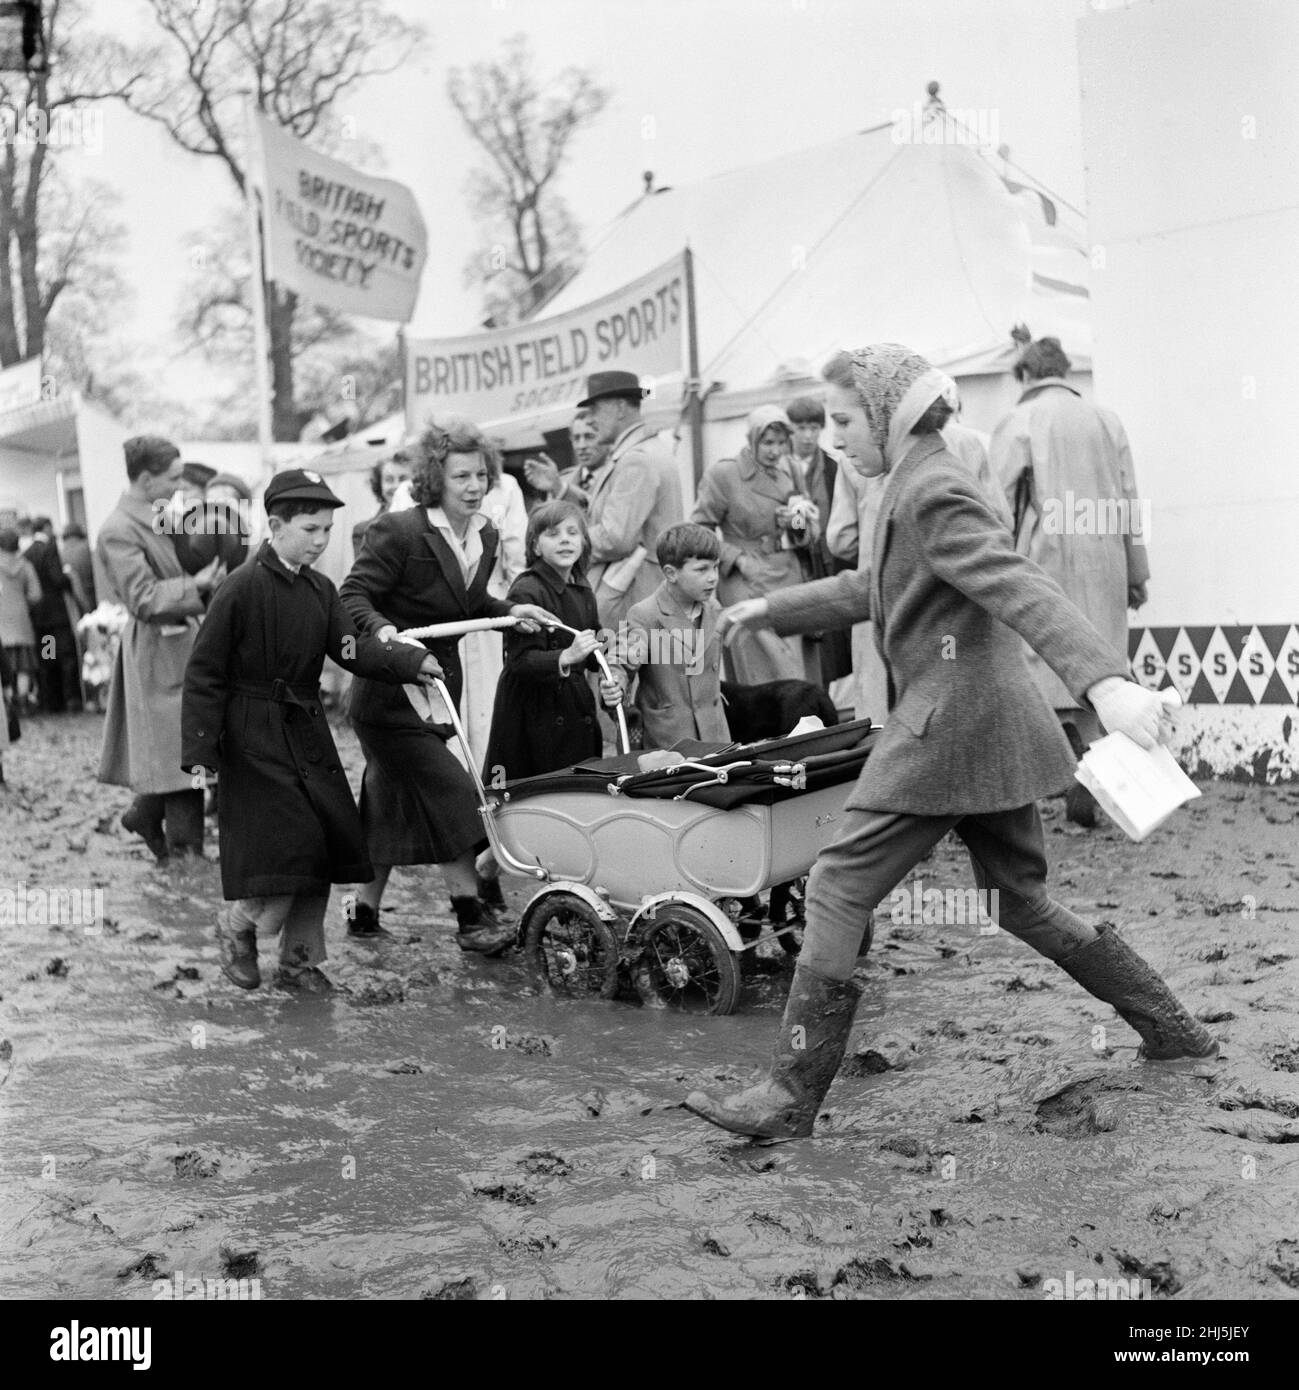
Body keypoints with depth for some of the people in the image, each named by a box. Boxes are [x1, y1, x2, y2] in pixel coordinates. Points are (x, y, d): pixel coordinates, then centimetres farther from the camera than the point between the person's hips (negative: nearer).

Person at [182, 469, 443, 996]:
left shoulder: (320, 590, 7)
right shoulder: (241, 588, -14)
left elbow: (354, 649, -4)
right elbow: (204, 673, -12)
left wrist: (413, 661, -20)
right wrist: (199, 751, -15)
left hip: (308, 732, 7)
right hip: (254, 739, -7)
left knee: (328, 842, 6)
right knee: (288, 846, -11)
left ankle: (299, 961, 20)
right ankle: (235, 926, 18)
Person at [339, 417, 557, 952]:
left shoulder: (485, 535, 7)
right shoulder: (399, 532, -17)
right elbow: (353, 595, -17)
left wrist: (509, 611, 4)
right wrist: (381, 630, -35)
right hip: (390, 692, -8)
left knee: (395, 798, 15)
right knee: (448, 791, -14)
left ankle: (365, 910, 28)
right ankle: (471, 917, -10)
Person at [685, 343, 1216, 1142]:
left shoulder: (932, 493, -15)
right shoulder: (920, 486, 17)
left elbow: (1023, 590, -29)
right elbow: (871, 590, 30)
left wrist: (1104, 680, -41)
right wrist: (772, 609, 32)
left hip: (947, 726, -10)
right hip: (995, 725, 10)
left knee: (839, 892, -7)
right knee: (1025, 901, 20)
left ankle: (791, 1099, -3)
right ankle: (1172, 1030, 29)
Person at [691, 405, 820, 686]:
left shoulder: (792, 470, 10)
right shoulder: (722, 474, -6)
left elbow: (814, 532, 19)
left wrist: (799, 525, -4)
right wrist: (738, 559, -13)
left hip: (791, 580, 5)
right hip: (747, 586, -5)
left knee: (800, 678, 5)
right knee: (766, 676, -7)